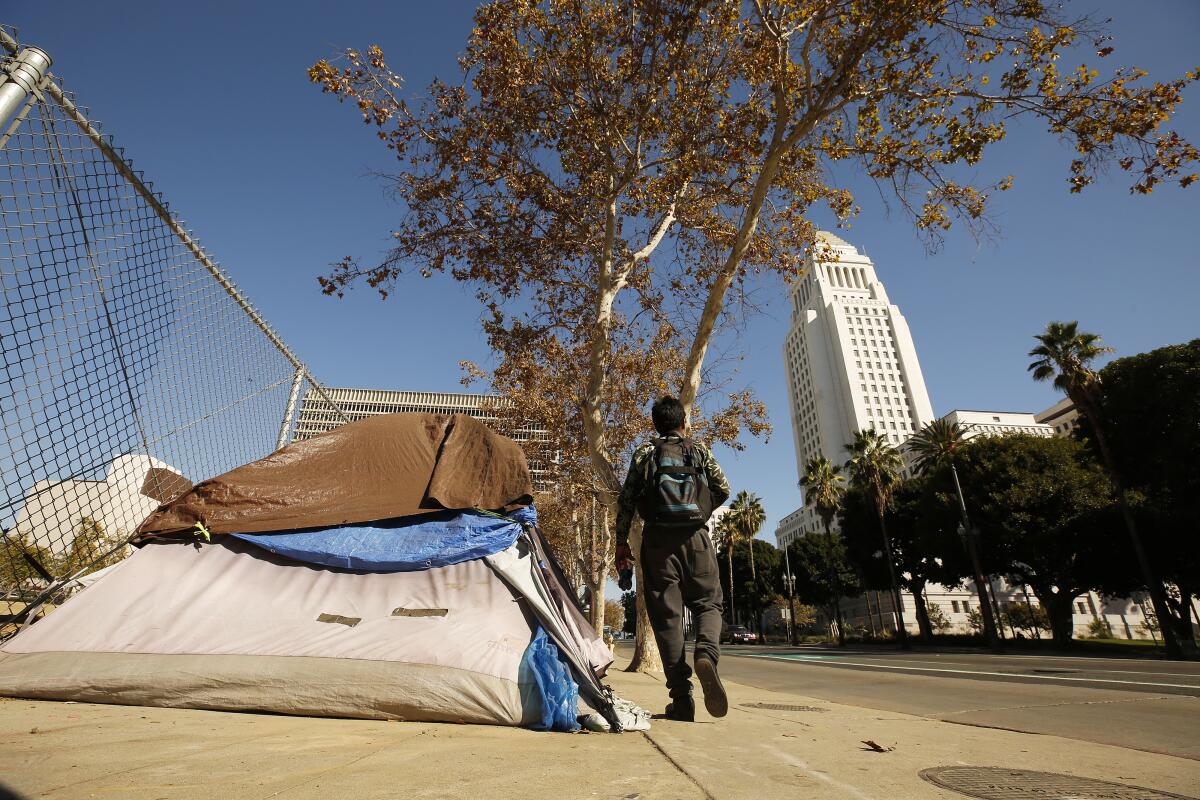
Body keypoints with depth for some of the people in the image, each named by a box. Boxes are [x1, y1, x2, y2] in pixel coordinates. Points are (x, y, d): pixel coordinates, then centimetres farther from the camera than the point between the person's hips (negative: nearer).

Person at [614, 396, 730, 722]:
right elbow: (723, 489, 11)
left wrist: (621, 541, 8)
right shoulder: (700, 450, 10)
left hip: (658, 539, 0)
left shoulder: (644, 453, 8)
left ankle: (681, 699, 1)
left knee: (666, 615, 3)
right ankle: (706, 655, -20)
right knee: (708, 604, 11)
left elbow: (626, 501, 3)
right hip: (696, 537, 0)